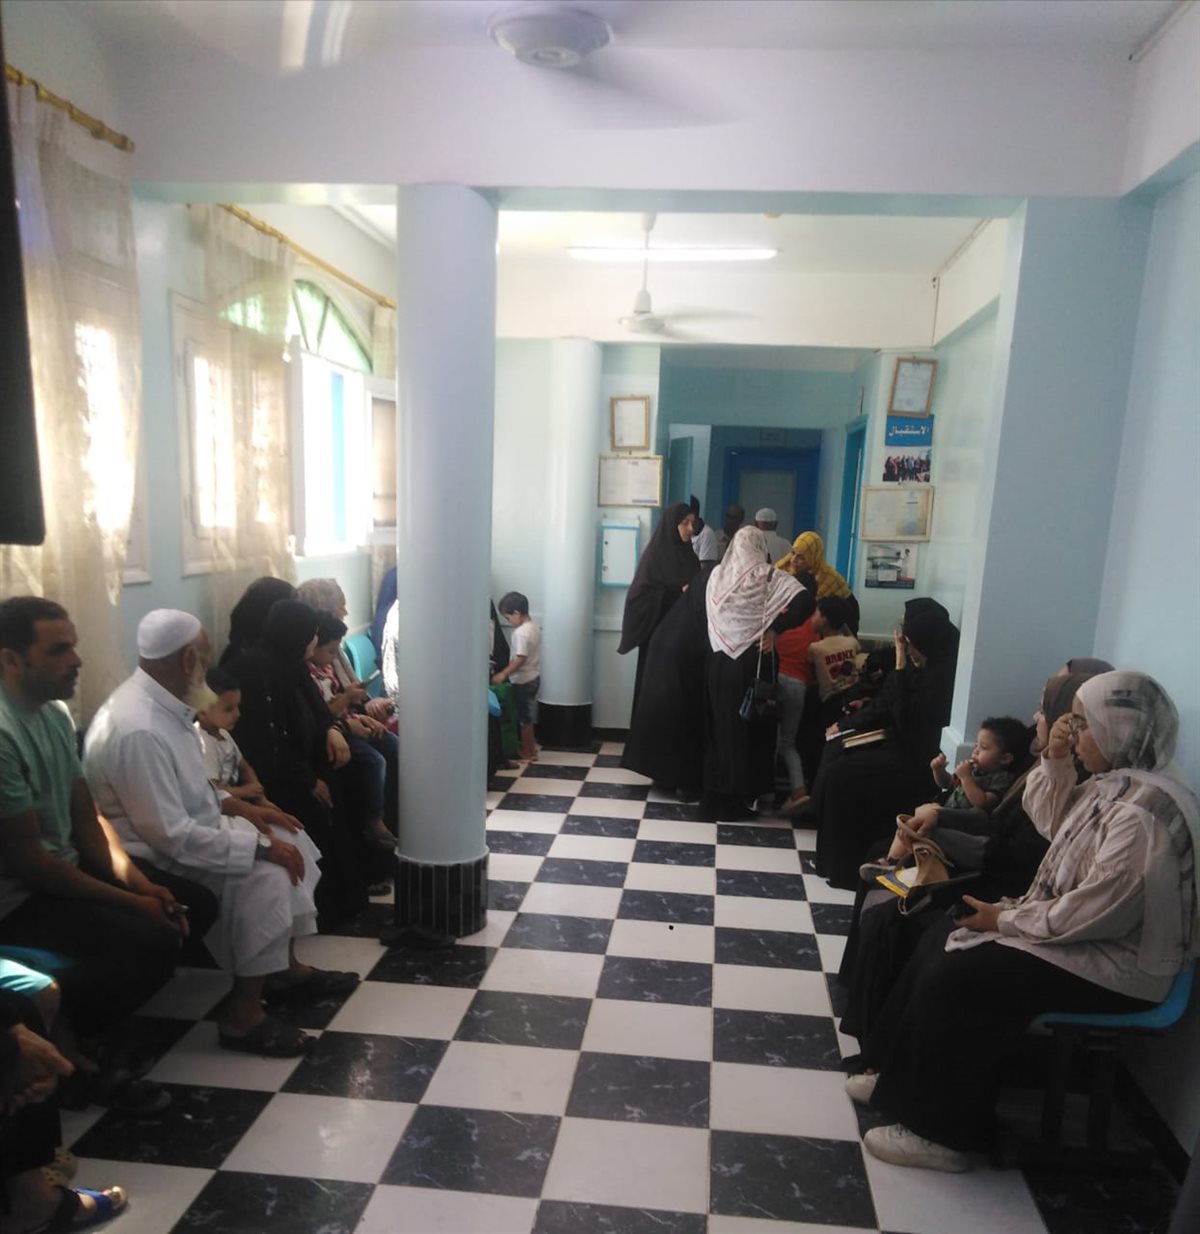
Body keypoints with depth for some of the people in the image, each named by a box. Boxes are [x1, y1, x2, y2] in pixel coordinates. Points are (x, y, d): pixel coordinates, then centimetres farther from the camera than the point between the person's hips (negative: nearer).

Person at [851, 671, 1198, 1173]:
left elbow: (1097, 911, -31)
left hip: (1115, 964, -10)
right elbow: (1055, 826, 16)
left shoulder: (1144, 811, -28)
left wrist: (1007, 918, -17)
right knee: (936, 943, 5)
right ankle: (903, 1081, 18)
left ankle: (946, 1131, 2)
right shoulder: (1116, 782, 4)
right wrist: (1055, 761, 0)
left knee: (949, 981, -17)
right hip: (1084, 931, 10)